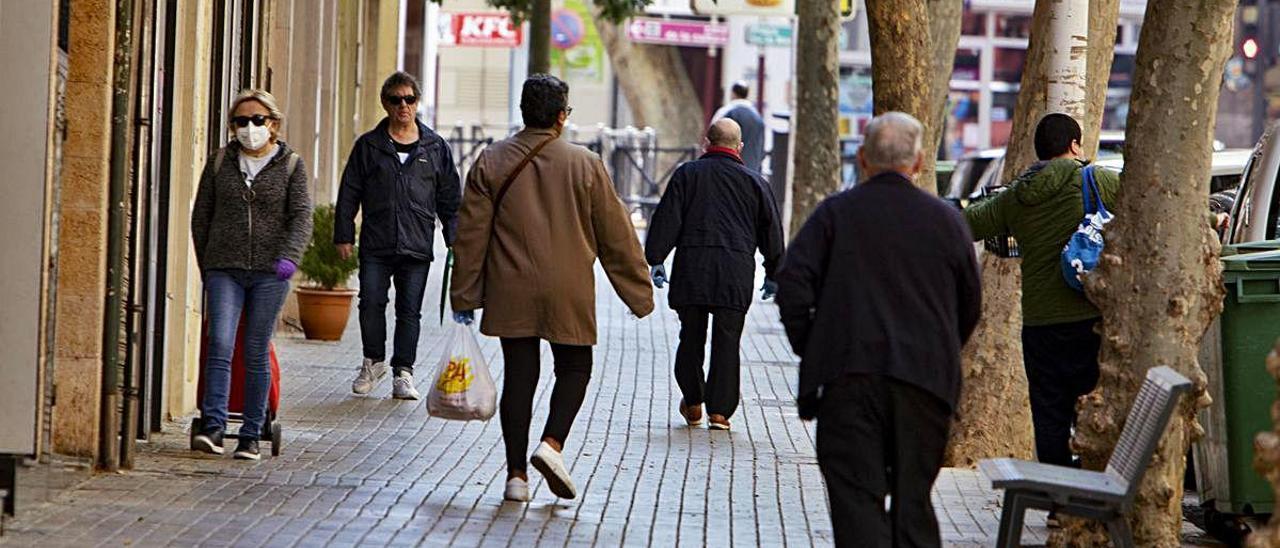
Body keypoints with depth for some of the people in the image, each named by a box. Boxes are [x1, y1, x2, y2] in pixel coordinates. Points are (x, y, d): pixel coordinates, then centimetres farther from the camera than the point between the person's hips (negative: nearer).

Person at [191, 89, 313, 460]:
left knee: (257, 353, 2)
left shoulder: (290, 165, 5)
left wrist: (289, 256, -21)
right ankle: (213, 426, -17)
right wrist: (204, 265, 13)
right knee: (220, 345, -14)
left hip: (269, 273, -1)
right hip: (224, 270, 1)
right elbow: (201, 216, 15)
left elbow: (301, 215, -5)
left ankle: (251, 436, 8)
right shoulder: (220, 162, 10)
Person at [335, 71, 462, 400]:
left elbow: (450, 199, 12)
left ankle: (403, 373, 9)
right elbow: (349, 194, 7)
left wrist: (455, 240, 6)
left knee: (410, 311, 2)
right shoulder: (369, 146, 6)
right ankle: (373, 362, 19)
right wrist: (344, 235, 2)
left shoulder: (436, 148, 9)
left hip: (417, 247, 0)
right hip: (376, 246, 0)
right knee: (371, 304, -2)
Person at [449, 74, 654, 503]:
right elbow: (615, 234, 1)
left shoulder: (491, 162, 0)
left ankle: (517, 474, 5)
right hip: (568, 291, -2)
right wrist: (638, 292, 9)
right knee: (574, 369, 14)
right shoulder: (585, 165, -4)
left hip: (510, 291, 2)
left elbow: (471, 234, 0)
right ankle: (552, 443, -7)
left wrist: (465, 296, 7)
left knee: (518, 375, 6)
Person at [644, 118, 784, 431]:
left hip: (692, 267, 0)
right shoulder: (754, 182, 11)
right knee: (727, 341, 1)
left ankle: (692, 404, 19)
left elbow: (666, 220, 2)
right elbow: (771, 231, 14)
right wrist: (773, 274, 22)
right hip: (736, 273, 0)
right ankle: (720, 410, -2)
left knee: (691, 336, 12)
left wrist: (656, 259, 4)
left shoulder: (687, 174, 8)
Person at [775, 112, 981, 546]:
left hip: (848, 378, -2)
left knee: (856, 497, -1)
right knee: (913, 498, 11)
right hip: (925, 379, 2)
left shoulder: (835, 213, 3)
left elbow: (793, 282, -6)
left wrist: (810, 349, 3)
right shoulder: (946, 220, 7)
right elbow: (970, 304, 12)